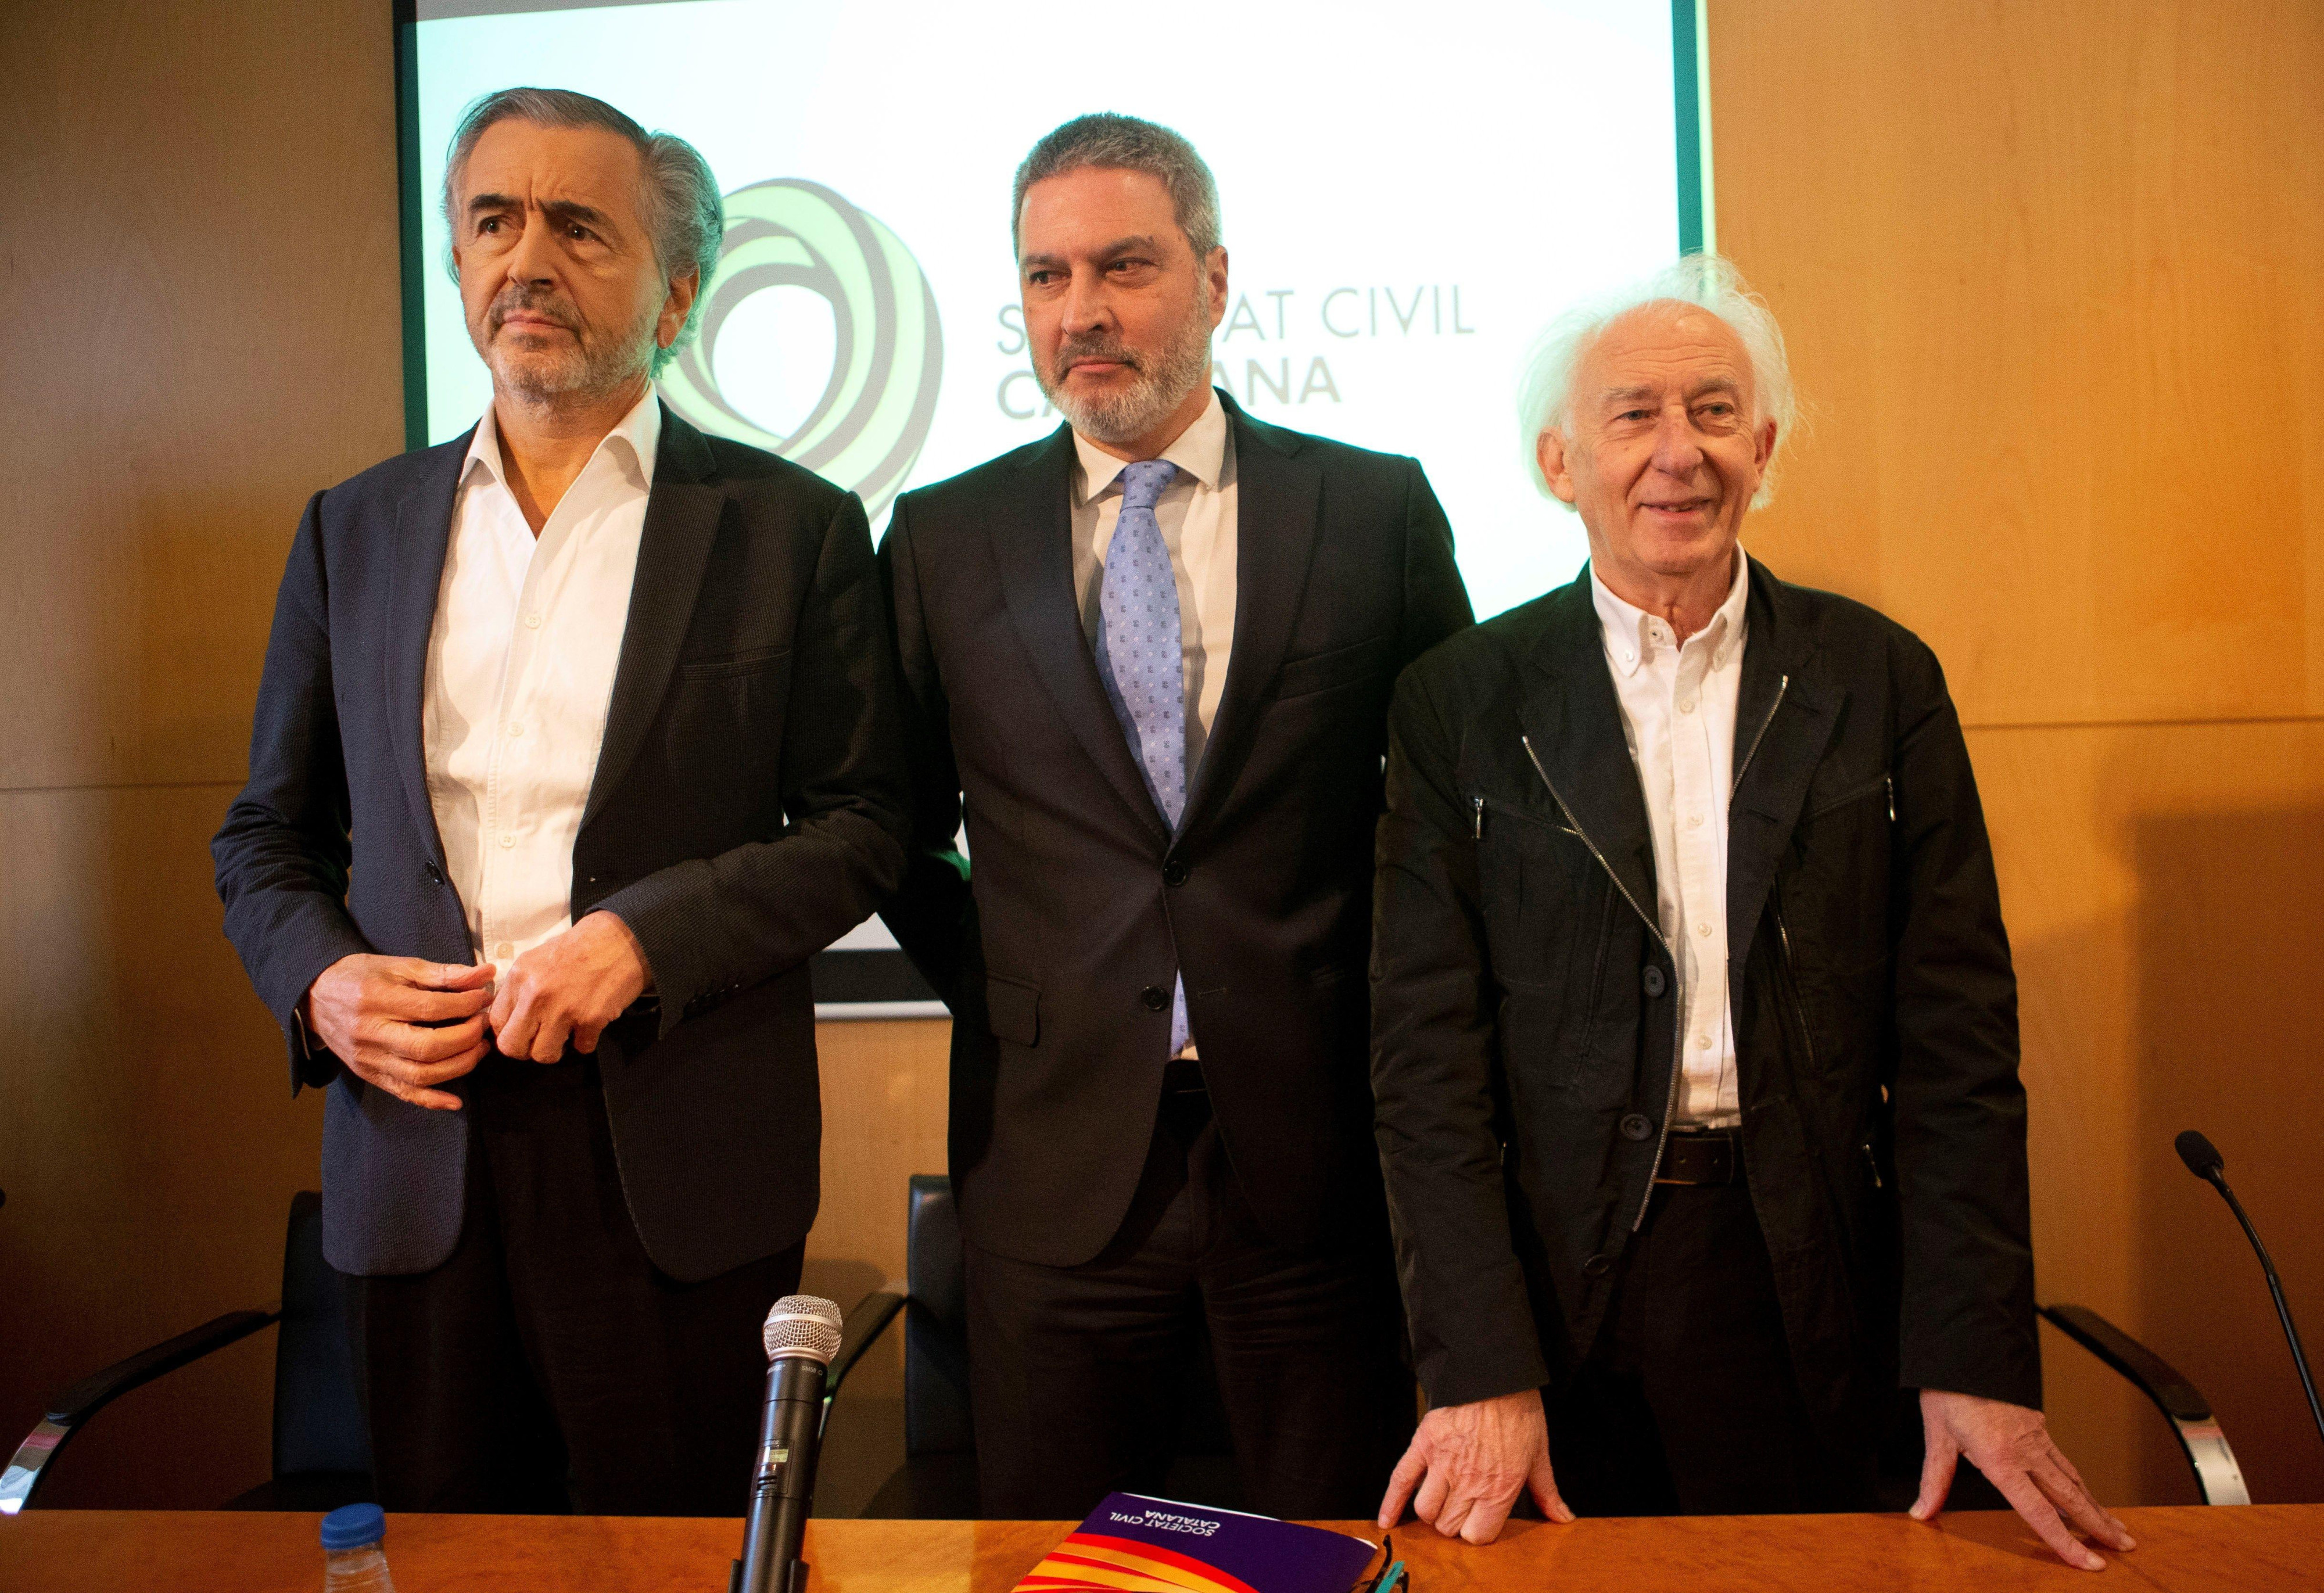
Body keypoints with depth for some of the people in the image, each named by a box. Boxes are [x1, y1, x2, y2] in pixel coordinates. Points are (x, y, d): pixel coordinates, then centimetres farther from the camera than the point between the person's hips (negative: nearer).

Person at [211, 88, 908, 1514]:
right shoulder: (356, 529, 11)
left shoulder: (792, 528, 0)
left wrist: (648, 935, -15)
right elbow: (270, 833, 15)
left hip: (677, 1168, -3)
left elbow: (861, 823, -2)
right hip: (418, 1144, 3)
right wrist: (319, 978, -5)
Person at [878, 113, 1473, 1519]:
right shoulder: (942, 542, 4)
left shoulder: (1377, 510, 1)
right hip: (1059, 1150, 1)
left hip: (1318, 1143, 0)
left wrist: (1391, 1012, 3)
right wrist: (995, 996, 2)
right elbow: (902, 826, 12)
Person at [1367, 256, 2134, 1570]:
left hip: (1810, 1293, 1)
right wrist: (1480, 1367, -13)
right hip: (1559, 1282, -1)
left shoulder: (1880, 681, 2)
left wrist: (1979, 1358, -6)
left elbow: (1955, 1031, 0)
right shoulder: (1464, 701, -2)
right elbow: (1430, 1042, -6)